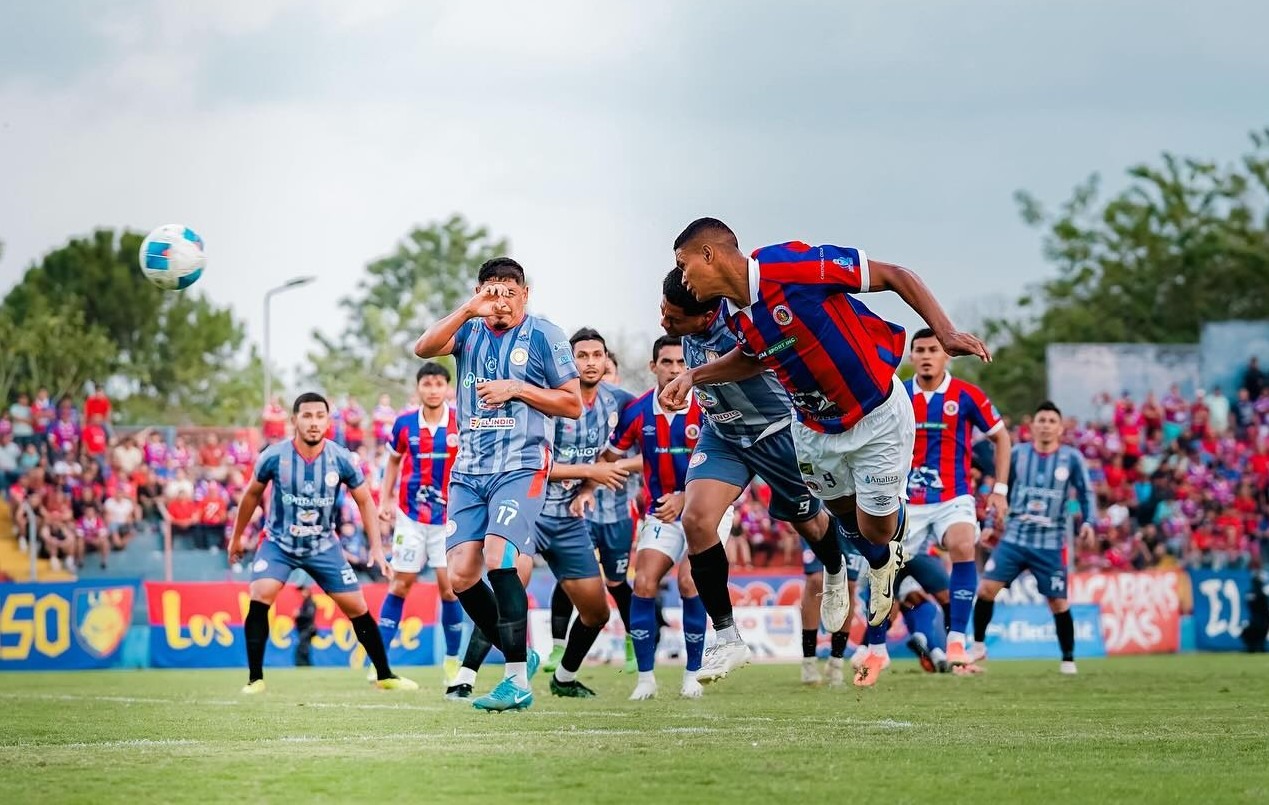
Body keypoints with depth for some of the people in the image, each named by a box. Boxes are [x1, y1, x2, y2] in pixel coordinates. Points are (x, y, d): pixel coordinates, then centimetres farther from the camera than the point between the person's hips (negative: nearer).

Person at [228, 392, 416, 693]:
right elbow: (252, 494, 3)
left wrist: (377, 548, -7)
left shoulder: (341, 459, -14)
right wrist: (237, 537, 12)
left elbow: (365, 501, 0)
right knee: (260, 596, -24)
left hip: (323, 545, 2)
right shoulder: (274, 457, -16)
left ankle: (385, 676, 19)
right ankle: (255, 678, -15)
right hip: (278, 543, -1)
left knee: (357, 608, 2)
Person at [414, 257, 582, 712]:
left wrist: (517, 389, -12)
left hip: (521, 466, -5)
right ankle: (520, 657, 16)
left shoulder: (543, 336, 0)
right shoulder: (469, 332, 11)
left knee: (498, 558, -23)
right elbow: (423, 349, -9)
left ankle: (519, 682, -20)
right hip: (469, 470, 5)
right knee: (461, 575, -2)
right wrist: (469, 311, -20)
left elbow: (573, 404, -1)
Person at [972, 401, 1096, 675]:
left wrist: (1087, 522, -11)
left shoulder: (1071, 458, 0)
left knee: (1058, 602, -2)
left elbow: (1086, 493, 5)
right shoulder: (1018, 454, 5)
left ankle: (1068, 659, 14)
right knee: (986, 587, -10)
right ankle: (978, 646, 6)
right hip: (1015, 536, 1)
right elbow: (1003, 490, 15)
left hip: (1051, 542, -1)